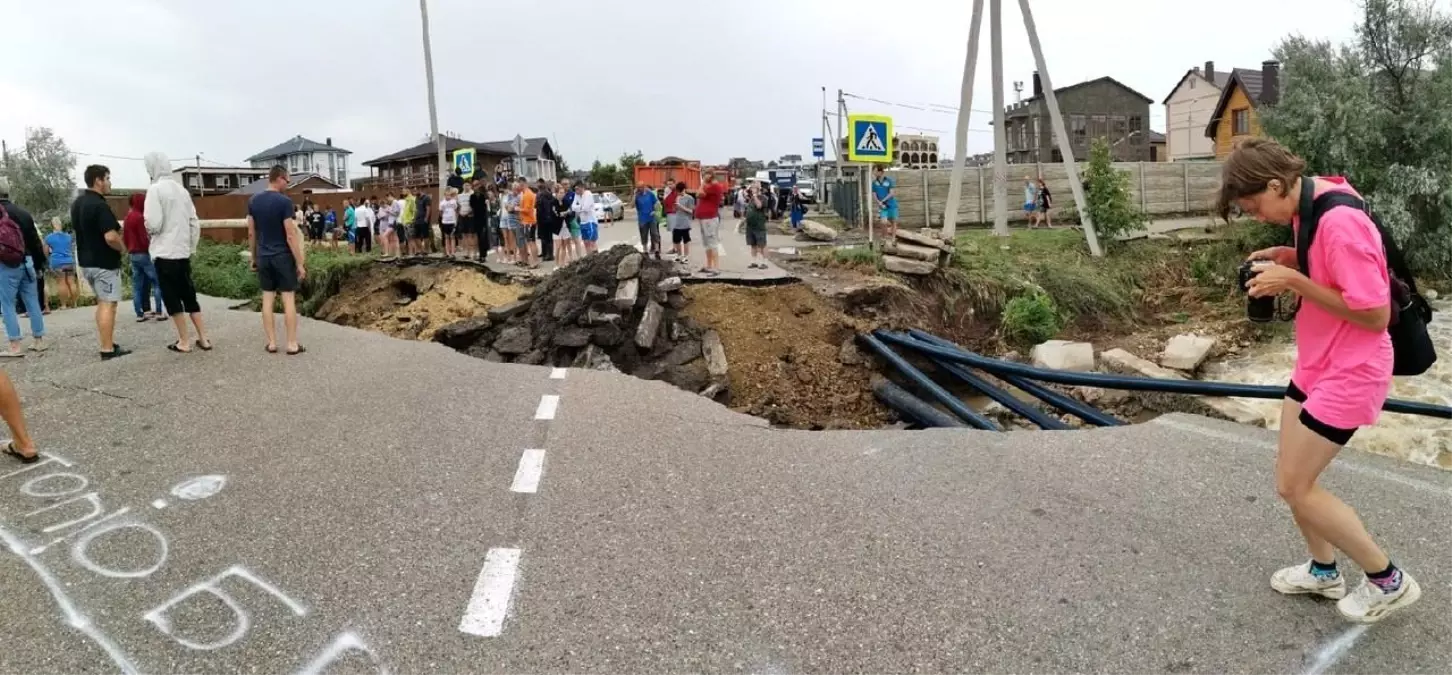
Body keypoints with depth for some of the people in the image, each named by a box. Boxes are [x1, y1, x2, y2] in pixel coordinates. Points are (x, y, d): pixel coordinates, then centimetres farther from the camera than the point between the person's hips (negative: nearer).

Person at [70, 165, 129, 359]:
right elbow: (110, 237, -27)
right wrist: (122, 248, -9)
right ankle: (107, 349, -4)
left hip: (86, 261, 9)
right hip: (104, 263, -9)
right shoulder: (99, 205, -19)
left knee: (102, 303, 17)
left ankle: (108, 343, 21)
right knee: (108, 304, -5)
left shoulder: (77, 203, 11)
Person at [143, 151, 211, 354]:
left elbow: (154, 224, -17)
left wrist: (148, 228, 5)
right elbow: (195, 223, 10)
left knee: (172, 298, 2)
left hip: (165, 253, -6)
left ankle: (184, 342, 5)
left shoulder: (155, 189, -11)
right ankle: (203, 338, 11)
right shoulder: (182, 190, 10)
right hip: (183, 252, 6)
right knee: (189, 295, 12)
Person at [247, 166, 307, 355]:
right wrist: (300, 263, -11)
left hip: (263, 257, 6)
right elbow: (290, 235, -16)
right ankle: (292, 344, 2)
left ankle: (271, 343, 11)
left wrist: (254, 258, 18)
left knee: (267, 299, 8)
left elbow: (251, 233, 9)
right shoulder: (284, 201, -14)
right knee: (288, 299, 0)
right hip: (283, 256, -5)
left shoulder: (253, 201, 5)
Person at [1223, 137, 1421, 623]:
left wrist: (1295, 282, -23)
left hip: (1349, 373, -9)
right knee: (1293, 477, 16)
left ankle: (1389, 581, 19)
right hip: (1317, 364, 9)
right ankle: (1324, 571, 35)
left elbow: (1375, 314, -25)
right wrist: (1290, 260, 0)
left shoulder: (1339, 221, -27)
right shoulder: (1310, 206, 2)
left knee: (1294, 488, -1)